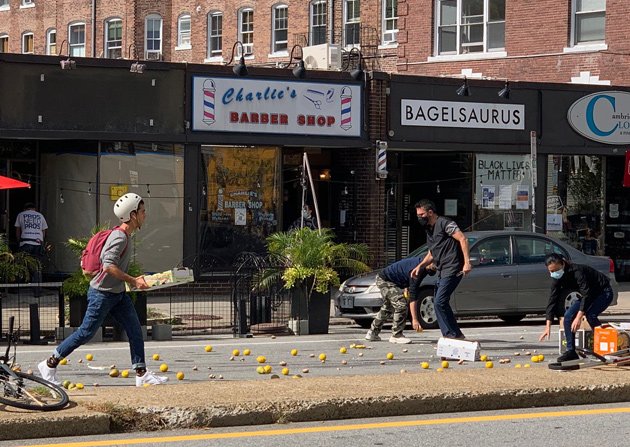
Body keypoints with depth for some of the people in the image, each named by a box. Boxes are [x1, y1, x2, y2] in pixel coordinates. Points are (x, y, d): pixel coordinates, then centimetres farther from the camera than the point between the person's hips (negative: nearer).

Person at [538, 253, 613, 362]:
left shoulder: (577, 271, -33)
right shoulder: (556, 279, -10)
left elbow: (586, 294, -38)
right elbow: (552, 301, -10)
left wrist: (579, 317, -43)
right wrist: (548, 326, -16)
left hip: (604, 292, -8)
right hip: (588, 295, 8)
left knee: (590, 314, -31)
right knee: (568, 315, -7)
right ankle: (571, 351, -2)